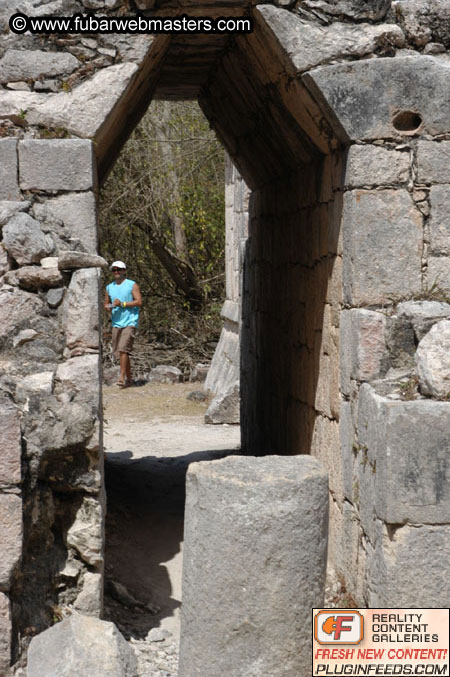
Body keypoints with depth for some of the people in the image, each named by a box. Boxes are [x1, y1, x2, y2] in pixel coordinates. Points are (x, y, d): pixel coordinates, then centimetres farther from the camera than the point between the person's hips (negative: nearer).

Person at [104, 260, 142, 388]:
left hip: (129, 322, -6)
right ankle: (128, 378, 15)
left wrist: (122, 304, -16)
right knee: (118, 352, 5)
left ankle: (122, 377, -20)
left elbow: (139, 302, -7)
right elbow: (106, 303, 23)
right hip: (116, 323, 6)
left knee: (123, 349, -19)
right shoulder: (109, 287, 15)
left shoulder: (132, 285, 0)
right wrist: (108, 307, -2)